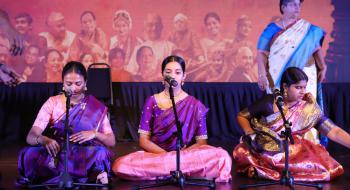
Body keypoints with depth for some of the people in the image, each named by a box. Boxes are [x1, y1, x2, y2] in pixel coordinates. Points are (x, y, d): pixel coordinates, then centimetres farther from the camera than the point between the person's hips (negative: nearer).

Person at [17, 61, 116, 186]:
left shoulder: (96, 107, 7)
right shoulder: (52, 102, 6)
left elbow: (111, 141, 6)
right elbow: (31, 136, -6)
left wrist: (94, 133, -16)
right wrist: (44, 140, -30)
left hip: (86, 155, -2)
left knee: (100, 153, -36)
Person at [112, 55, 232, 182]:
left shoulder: (194, 105, 5)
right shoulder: (152, 102, 6)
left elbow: (201, 142, 2)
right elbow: (143, 140, 2)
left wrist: (182, 154, -17)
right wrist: (166, 155, -15)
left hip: (187, 157, -1)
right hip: (155, 156, 1)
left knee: (221, 157, -30)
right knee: (121, 166, -30)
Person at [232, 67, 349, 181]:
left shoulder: (309, 110, -5)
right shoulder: (269, 102, -6)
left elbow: (334, 132, -11)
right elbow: (241, 116, 4)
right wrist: (251, 134, -13)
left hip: (292, 152, 1)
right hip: (264, 149, -1)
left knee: (321, 167, -25)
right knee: (241, 153, -27)